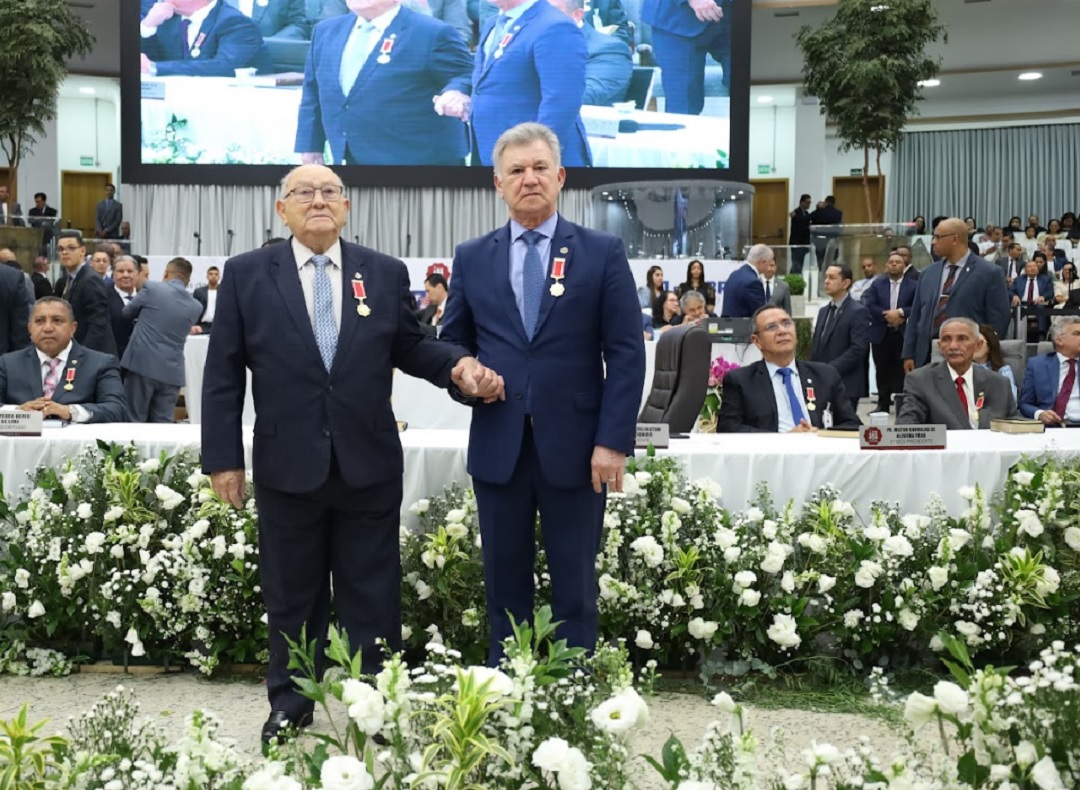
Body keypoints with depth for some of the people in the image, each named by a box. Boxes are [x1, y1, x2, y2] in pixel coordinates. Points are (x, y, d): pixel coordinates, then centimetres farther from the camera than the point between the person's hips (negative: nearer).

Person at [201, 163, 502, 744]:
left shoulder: (386, 273, 4)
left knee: (372, 593, 9)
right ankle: (289, 702, 28)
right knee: (292, 594, 12)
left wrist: (459, 365, -11)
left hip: (370, 465, 1)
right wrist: (223, 457, -4)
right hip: (287, 466, -1)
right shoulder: (246, 274, 0)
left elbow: (409, 346, 10)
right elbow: (223, 374, 0)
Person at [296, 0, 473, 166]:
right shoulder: (327, 31, 11)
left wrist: (457, 92, -34)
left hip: (415, 161, -6)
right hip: (348, 159, 6)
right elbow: (314, 92, 16)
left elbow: (467, 78, -11)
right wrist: (310, 144, 13)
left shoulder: (433, 33, -11)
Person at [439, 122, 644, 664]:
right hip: (498, 446, 2)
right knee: (504, 584, 9)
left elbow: (626, 354, -2)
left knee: (575, 587, 6)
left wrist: (614, 440, -10)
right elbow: (451, 343, 16)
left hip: (575, 447, -2)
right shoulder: (472, 258, 9)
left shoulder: (603, 253, 2)